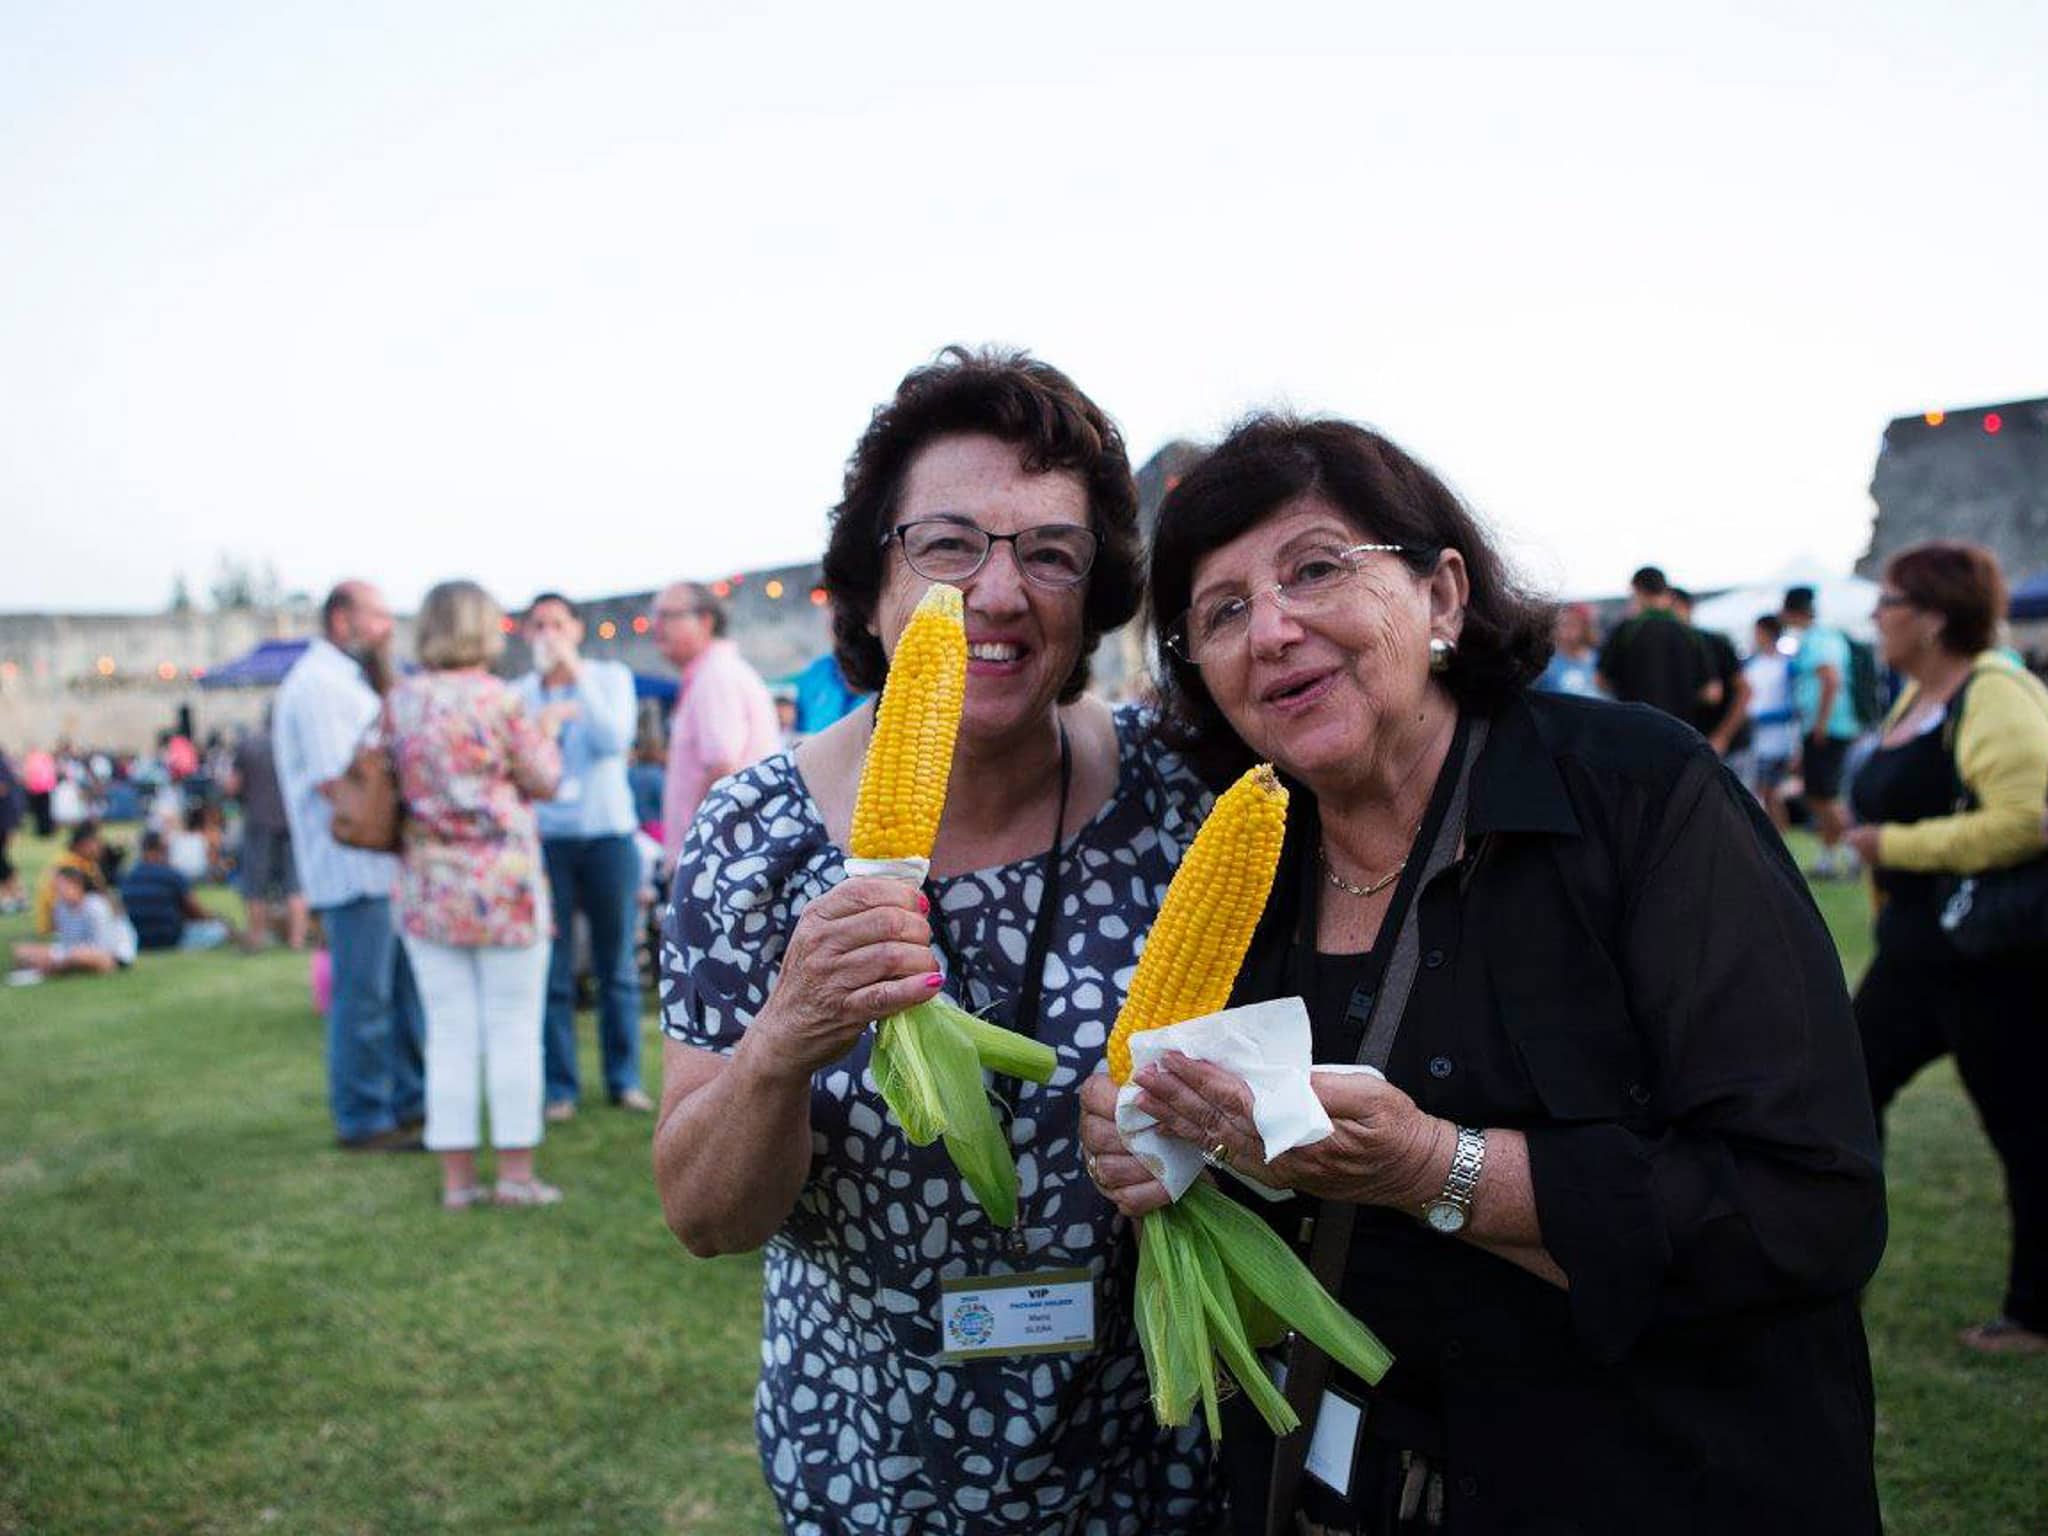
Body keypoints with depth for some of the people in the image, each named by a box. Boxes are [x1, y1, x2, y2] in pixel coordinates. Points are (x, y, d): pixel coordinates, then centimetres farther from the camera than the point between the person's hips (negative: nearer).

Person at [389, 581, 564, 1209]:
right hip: (503, 885, -4)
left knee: (449, 1032, 8)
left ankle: (456, 1178, 12)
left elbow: (405, 783, 10)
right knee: (514, 1029, 5)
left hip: (426, 888, 4)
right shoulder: (500, 701, -11)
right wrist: (546, 729, 16)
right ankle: (516, 1173, 9)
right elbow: (543, 780, -2)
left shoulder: (400, 701, 2)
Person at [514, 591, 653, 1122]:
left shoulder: (610, 678, 6)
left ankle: (625, 1079, 14)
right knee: (552, 973, -1)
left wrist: (575, 671, -14)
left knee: (617, 967, 4)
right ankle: (559, 1087, 7)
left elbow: (614, 739, -13)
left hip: (608, 834, 0)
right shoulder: (515, 696, 7)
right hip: (545, 840, 0)